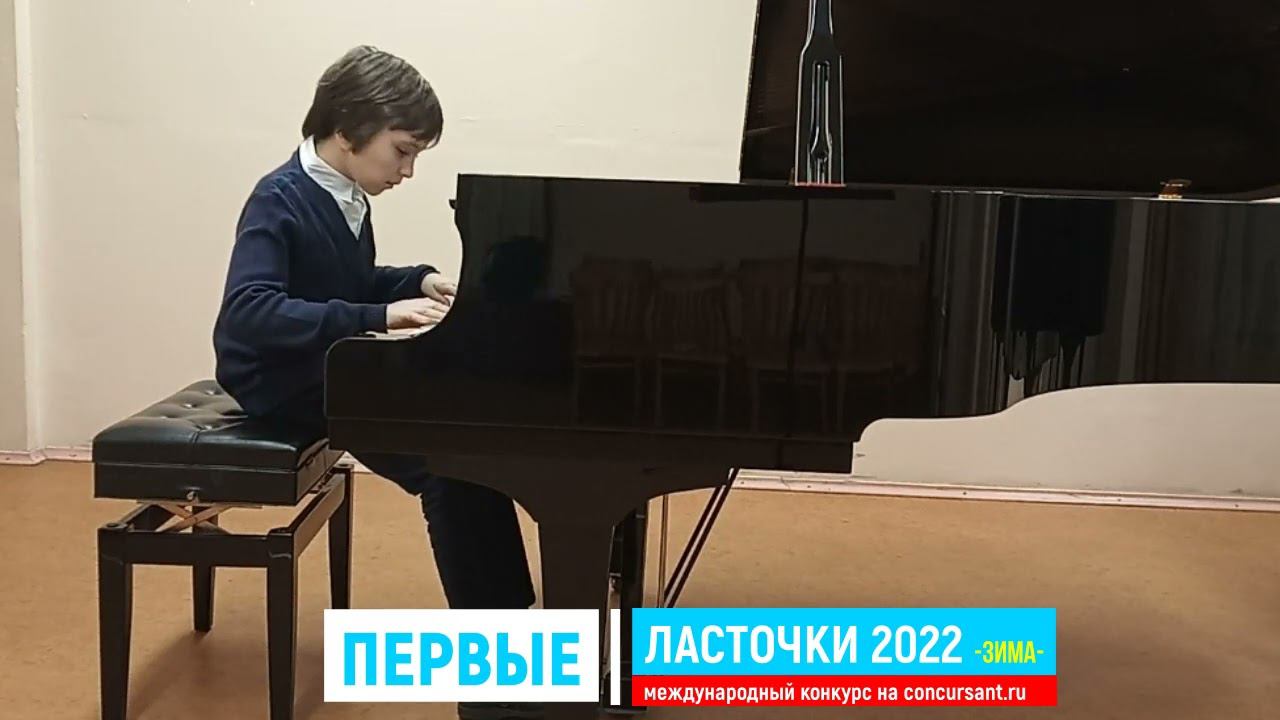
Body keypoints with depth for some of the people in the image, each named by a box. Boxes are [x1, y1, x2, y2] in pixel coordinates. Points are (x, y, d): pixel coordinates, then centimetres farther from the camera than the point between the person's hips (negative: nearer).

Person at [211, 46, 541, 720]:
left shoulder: (345, 197, 5)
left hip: (334, 367, 8)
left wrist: (419, 280, 3)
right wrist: (380, 316, -35)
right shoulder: (279, 201, -18)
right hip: (286, 382, -8)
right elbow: (248, 311, -32)